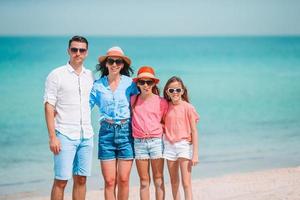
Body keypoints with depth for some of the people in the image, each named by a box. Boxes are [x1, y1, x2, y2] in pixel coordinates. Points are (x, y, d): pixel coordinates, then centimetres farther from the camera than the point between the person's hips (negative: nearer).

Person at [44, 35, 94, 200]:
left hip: (86, 136, 5)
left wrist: (88, 129, 11)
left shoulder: (90, 76, 12)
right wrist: (52, 137, -12)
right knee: (61, 181, -5)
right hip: (65, 135, -5)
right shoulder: (56, 75, -2)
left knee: (81, 180, 7)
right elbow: (49, 107, -6)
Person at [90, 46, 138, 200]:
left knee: (123, 180, 0)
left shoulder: (129, 83, 3)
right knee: (109, 181, -1)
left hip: (126, 132, -1)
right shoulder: (98, 85, 6)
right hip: (106, 132, 1)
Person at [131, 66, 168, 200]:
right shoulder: (133, 100, 6)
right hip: (139, 142, 2)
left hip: (156, 141, -2)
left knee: (158, 179, 2)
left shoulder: (161, 102, 0)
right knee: (144, 181, 5)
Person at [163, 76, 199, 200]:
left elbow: (194, 131, -6)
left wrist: (195, 154, -9)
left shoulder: (188, 107, -7)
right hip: (169, 145, 5)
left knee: (186, 182, -9)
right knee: (174, 182, 12)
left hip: (184, 145, -4)